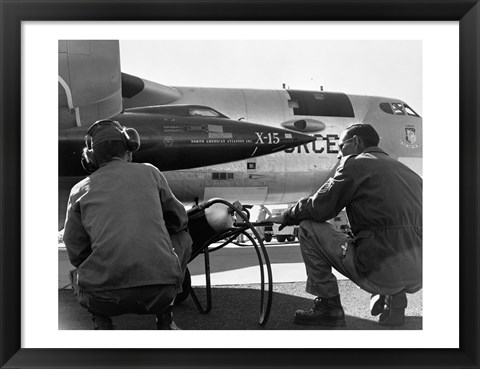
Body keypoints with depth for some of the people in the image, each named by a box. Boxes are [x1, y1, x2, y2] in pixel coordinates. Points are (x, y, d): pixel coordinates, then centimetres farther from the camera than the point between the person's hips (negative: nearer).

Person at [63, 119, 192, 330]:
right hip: (160, 292, -1)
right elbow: (179, 220, 25)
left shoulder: (80, 189, 12)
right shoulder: (149, 172, 13)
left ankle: (102, 322, 9)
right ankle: (164, 317, 16)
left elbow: (76, 253, 13)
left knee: (78, 274, 37)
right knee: (183, 237, 29)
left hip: (105, 298, 1)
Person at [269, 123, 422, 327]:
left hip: (381, 273, -8)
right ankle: (395, 299, 18)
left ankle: (328, 307, 10)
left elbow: (318, 208, -1)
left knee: (308, 228, 6)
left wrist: (287, 217, 17)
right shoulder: (403, 169, 21)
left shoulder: (355, 163, 1)